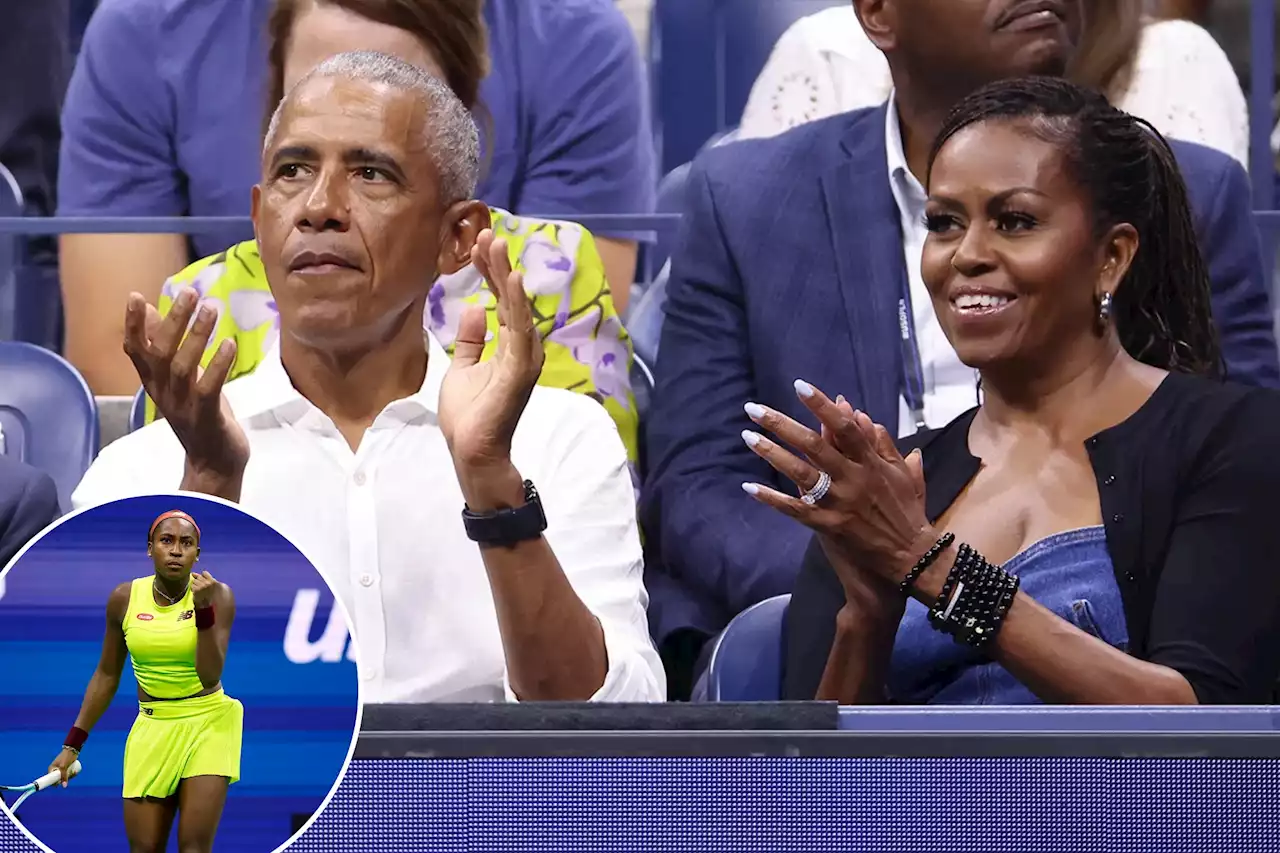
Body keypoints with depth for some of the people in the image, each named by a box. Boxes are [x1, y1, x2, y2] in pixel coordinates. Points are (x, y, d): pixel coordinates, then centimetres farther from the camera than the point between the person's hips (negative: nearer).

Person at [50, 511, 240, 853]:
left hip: (207, 724, -2)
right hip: (152, 727, 2)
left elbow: (210, 676, -17)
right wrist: (73, 744, 8)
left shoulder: (218, 595, -8)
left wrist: (204, 609, -26)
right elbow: (107, 676, 9)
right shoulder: (124, 599, -1)